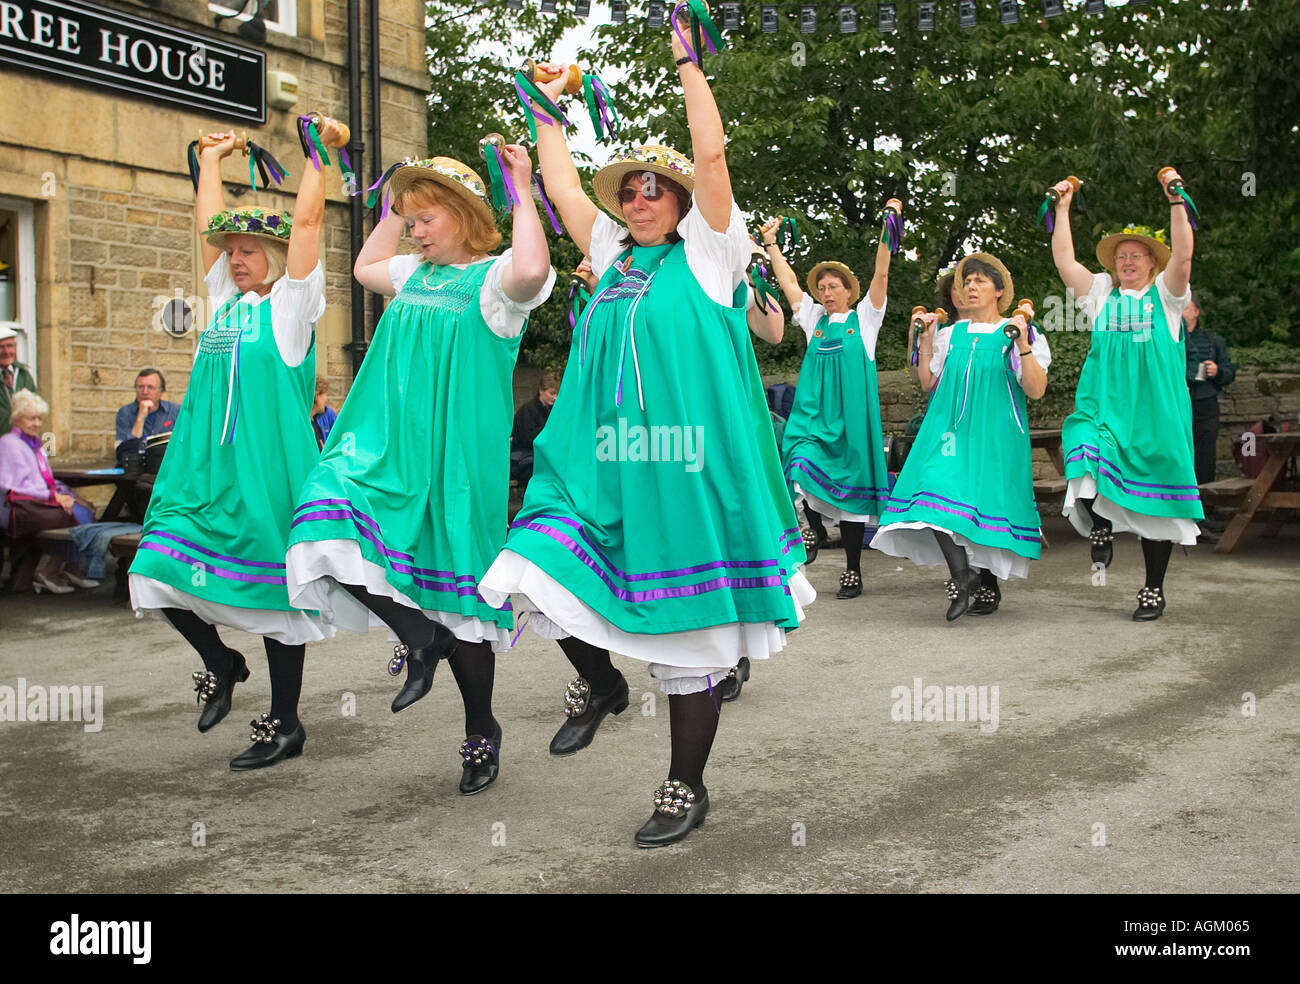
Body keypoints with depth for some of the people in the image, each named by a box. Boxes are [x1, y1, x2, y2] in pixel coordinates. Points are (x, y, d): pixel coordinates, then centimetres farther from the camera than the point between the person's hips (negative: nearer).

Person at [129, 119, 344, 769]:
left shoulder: (292, 302, 1)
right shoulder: (226, 298, 17)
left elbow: (305, 221, -5)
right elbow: (209, 224, 24)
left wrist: (320, 150, 0)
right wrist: (210, 159, 31)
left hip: (268, 466, -6)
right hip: (204, 463, 6)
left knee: (274, 590, -1)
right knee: (160, 567, -3)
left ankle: (284, 724, 10)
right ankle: (221, 663, 22)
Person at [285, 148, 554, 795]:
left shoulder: (495, 276, -5)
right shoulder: (415, 273, 17)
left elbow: (533, 271, -30)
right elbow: (364, 267, 38)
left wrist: (522, 192, -18)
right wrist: (394, 205, 28)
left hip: (454, 449, -6)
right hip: (385, 439, 7)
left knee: (455, 582, -1)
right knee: (327, 518, -19)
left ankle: (481, 730, 16)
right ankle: (414, 635, -1)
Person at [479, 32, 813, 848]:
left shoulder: (708, 253, 4)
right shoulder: (613, 258, 18)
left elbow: (712, 153, -5)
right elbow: (563, 184, 21)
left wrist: (688, 61, -1)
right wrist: (549, 106, 26)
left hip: (688, 466, -5)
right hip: (603, 465, 5)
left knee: (688, 635, 1)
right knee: (537, 577, -10)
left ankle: (688, 788, 16)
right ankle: (600, 684, 20)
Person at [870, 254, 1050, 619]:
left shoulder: (1017, 333, 3)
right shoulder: (952, 334, 15)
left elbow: (1036, 390, -6)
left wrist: (1023, 346, -17)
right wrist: (926, 340, 10)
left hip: (995, 434, -3)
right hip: (951, 428, 3)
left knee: (986, 500, -4)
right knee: (935, 483, -19)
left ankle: (986, 582, 10)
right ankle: (962, 573, -22)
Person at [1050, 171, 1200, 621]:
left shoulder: (1165, 294, 8)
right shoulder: (1101, 292, 15)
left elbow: (1182, 256, -9)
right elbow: (1064, 260, 6)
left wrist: (1175, 200, -14)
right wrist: (1063, 208, 3)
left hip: (1154, 410, -1)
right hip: (1104, 406, 1)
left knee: (1154, 500, 0)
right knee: (1088, 469, -27)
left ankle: (1153, 590, 10)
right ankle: (1101, 527, 2)